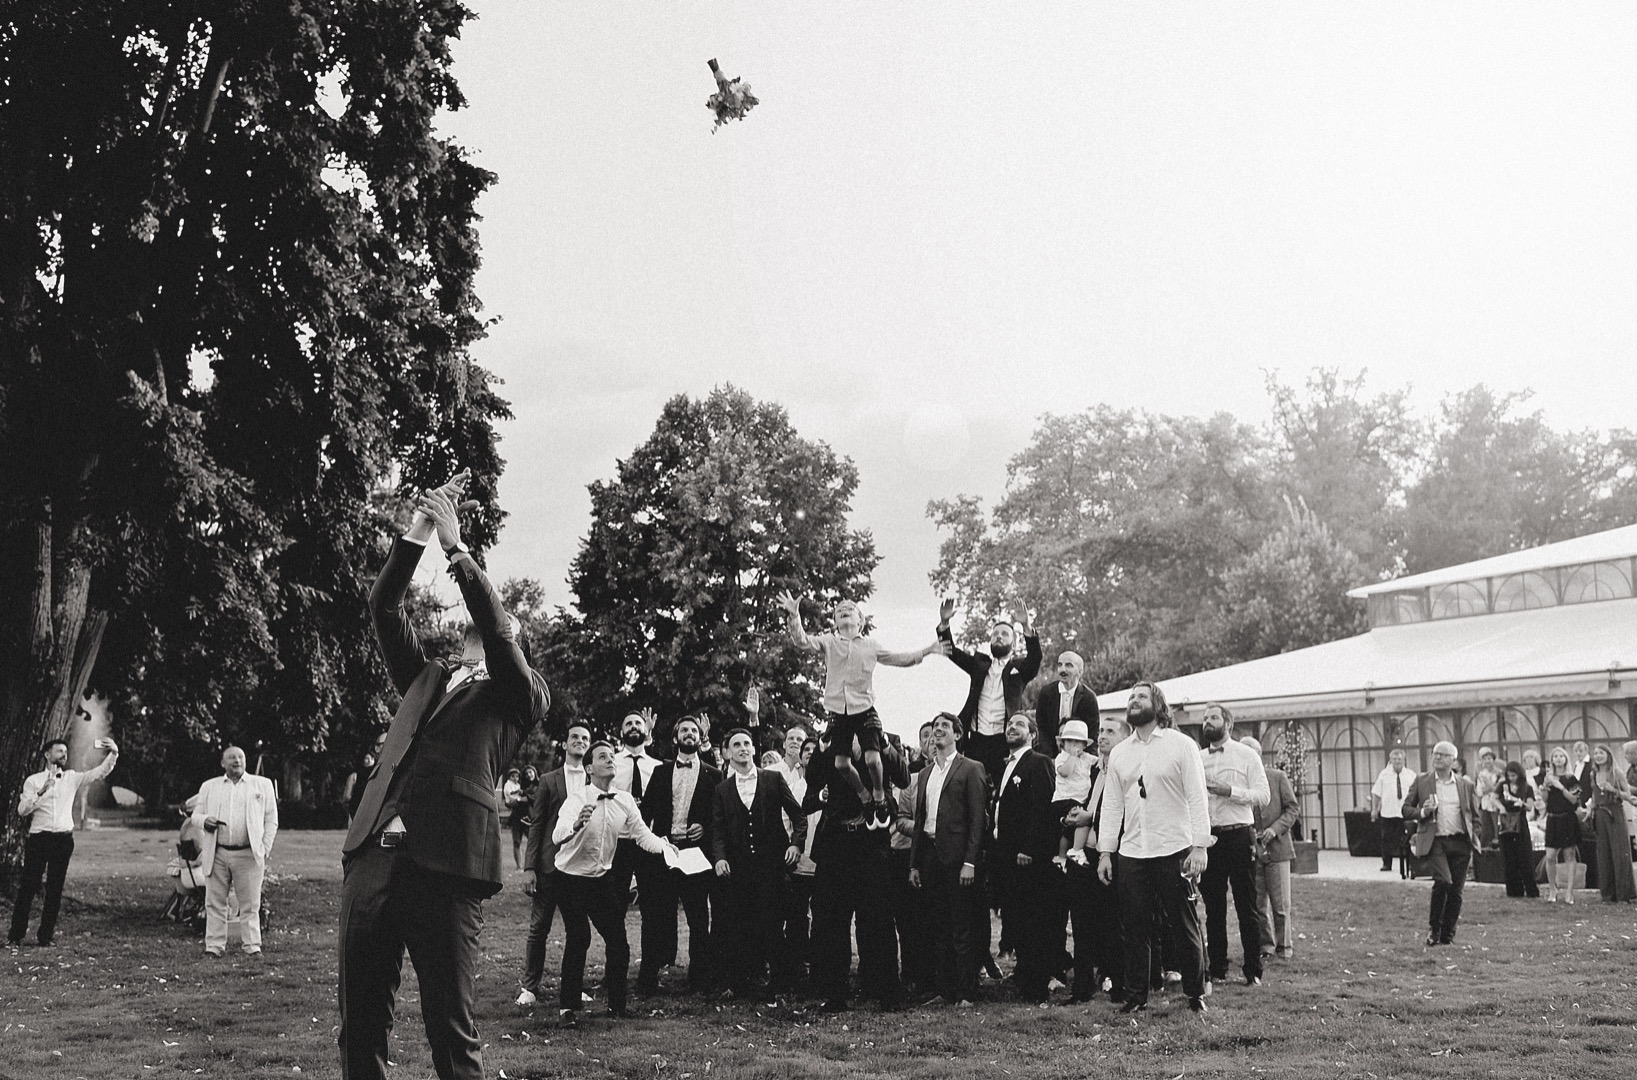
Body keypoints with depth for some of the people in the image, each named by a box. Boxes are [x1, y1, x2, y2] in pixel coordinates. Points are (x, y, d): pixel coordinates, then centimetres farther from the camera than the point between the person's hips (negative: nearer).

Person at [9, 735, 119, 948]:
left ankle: (45, 936, 10)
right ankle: (15, 936, 2)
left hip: (63, 840, 3)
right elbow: (22, 810, -5)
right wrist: (41, 792, -18)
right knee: (28, 887, -3)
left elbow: (100, 772, 3)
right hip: (38, 838, -3)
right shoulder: (33, 781, 4)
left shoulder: (72, 778, 11)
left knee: (55, 889, 4)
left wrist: (113, 754, -12)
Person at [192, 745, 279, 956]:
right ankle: (214, 946, 6)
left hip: (249, 854, -1)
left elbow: (271, 820, 9)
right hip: (216, 854, 2)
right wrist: (204, 820, -9)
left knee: (250, 904, -1)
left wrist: (265, 849, -1)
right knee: (215, 903, 1)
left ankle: (252, 946, 3)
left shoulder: (262, 785, 11)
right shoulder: (209, 787, 16)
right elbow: (196, 814, 16)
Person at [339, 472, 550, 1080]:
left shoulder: (520, 696, 12)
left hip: (445, 870, -5)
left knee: (452, 1031, -4)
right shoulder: (425, 679, 26)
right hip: (373, 857, 5)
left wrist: (456, 549, -6)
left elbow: (496, 628, -5)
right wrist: (417, 535, 9)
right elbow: (384, 606, 19)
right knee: (359, 1028, 5)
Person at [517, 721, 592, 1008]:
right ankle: (529, 986, 10)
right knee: (539, 927, 1)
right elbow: (536, 825, 3)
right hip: (549, 864, -1)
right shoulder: (548, 780, 5)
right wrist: (529, 867, -4)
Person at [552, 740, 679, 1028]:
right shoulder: (576, 801, -19)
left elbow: (642, 834, -1)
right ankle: (567, 1008, -2)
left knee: (618, 940, 0)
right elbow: (558, 836, -34)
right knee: (579, 939, -13)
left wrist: (665, 846, -18)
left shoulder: (625, 801, -3)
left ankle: (617, 1004, 13)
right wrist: (578, 824, -54)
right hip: (572, 878, -5)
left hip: (603, 877, 5)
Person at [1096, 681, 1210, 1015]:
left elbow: (1197, 799, -5)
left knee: (1185, 925, 2)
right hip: (1132, 852, 4)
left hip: (1174, 850, -4)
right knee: (1136, 928, 6)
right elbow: (1111, 805, 12)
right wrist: (1104, 851, 6)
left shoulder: (1181, 745, -2)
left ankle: (1195, 994, 14)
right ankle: (1136, 996, 14)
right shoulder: (1119, 753, 11)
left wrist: (1199, 846, -13)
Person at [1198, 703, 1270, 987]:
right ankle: (1217, 969, 14)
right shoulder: (1197, 758, 12)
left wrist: (1230, 791, -17)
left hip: (1238, 836, -4)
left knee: (1246, 908, -1)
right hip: (1208, 836, 4)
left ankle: (1253, 972, 4)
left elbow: (1262, 796, -6)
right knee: (1213, 908, 8)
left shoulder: (1247, 755, 1)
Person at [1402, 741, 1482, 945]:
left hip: (1460, 843, 2)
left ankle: (1448, 935, 15)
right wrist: (1423, 812, -11)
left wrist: (1474, 843, 5)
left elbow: (1475, 817, 15)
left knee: (1456, 891, 2)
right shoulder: (1421, 781, 7)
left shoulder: (1466, 785, 11)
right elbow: (1406, 810, 9)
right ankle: (1433, 927, -2)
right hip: (1434, 841, -2)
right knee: (1443, 881, -21)